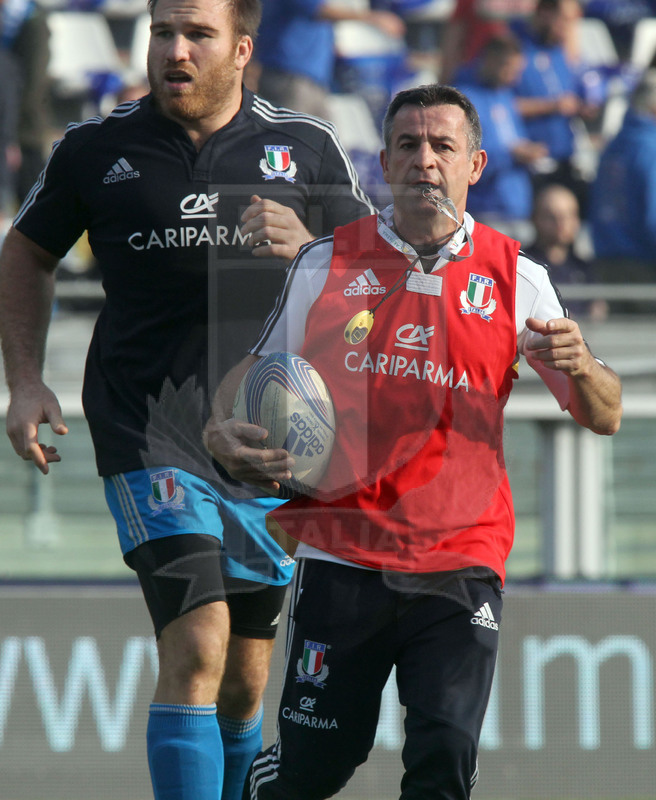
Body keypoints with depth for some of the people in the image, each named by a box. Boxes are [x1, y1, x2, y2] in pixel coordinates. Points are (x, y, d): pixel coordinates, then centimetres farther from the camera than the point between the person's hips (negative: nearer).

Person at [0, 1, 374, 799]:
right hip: (147, 427, -3)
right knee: (196, 644, -20)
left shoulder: (305, 146, 5)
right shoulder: (94, 149, 2)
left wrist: (304, 247, -10)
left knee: (245, 679, 9)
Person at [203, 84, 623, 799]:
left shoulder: (516, 278, 4)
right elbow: (256, 371, 14)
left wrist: (578, 366, -18)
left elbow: (604, 417, 5)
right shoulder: (326, 264, 5)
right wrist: (224, 431, -8)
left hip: (461, 562, 0)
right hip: (340, 553, 0)